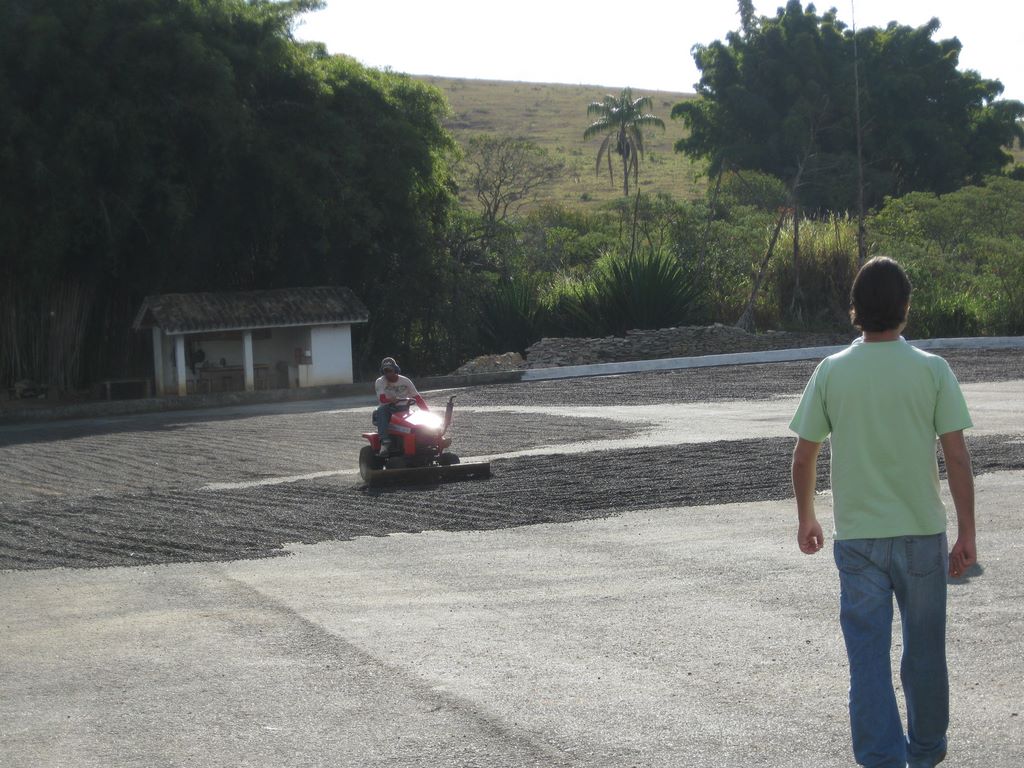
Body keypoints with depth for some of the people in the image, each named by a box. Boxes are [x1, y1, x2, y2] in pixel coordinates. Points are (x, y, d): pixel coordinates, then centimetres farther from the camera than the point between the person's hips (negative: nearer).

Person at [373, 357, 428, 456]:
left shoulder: (405, 381, 4)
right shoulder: (380, 382, -1)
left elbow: (418, 398, -1)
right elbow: (382, 398, -19)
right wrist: (392, 400, -43)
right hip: (387, 409, -1)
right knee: (382, 410, -37)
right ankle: (385, 442, -46)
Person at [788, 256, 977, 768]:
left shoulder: (831, 372, -3)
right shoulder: (932, 370, -6)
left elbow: (803, 457, 2)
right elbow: (957, 459, -8)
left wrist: (806, 519, 18)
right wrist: (967, 535, -2)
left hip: (856, 538, 0)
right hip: (921, 533, 0)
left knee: (868, 658, 2)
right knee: (924, 651, 16)